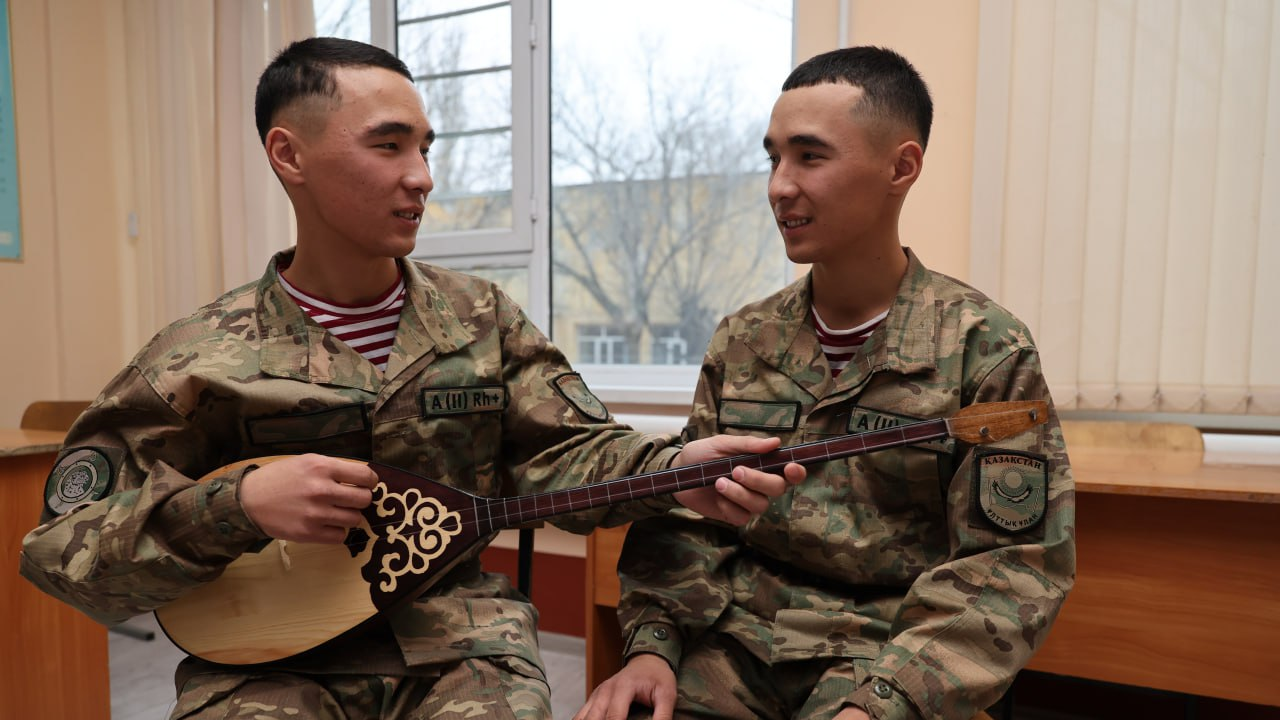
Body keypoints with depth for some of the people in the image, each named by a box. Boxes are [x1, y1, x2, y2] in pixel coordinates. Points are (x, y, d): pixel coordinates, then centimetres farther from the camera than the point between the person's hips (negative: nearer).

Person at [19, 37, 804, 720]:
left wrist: (675, 470, -21)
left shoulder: (482, 318, 2)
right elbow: (62, 548, -2)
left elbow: (563, 454, -2)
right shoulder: (203, 358, -5)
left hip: (457, 639, 2)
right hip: (269, 657, -1)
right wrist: (236, 503, -20)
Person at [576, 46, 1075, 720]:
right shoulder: (742, 340, 3)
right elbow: (684, 516, 4)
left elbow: (1010, 564, -9)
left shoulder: (985, 350, -7)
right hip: (736, 634, 3)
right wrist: (652, 643, -9)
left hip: (888, 654, -2)